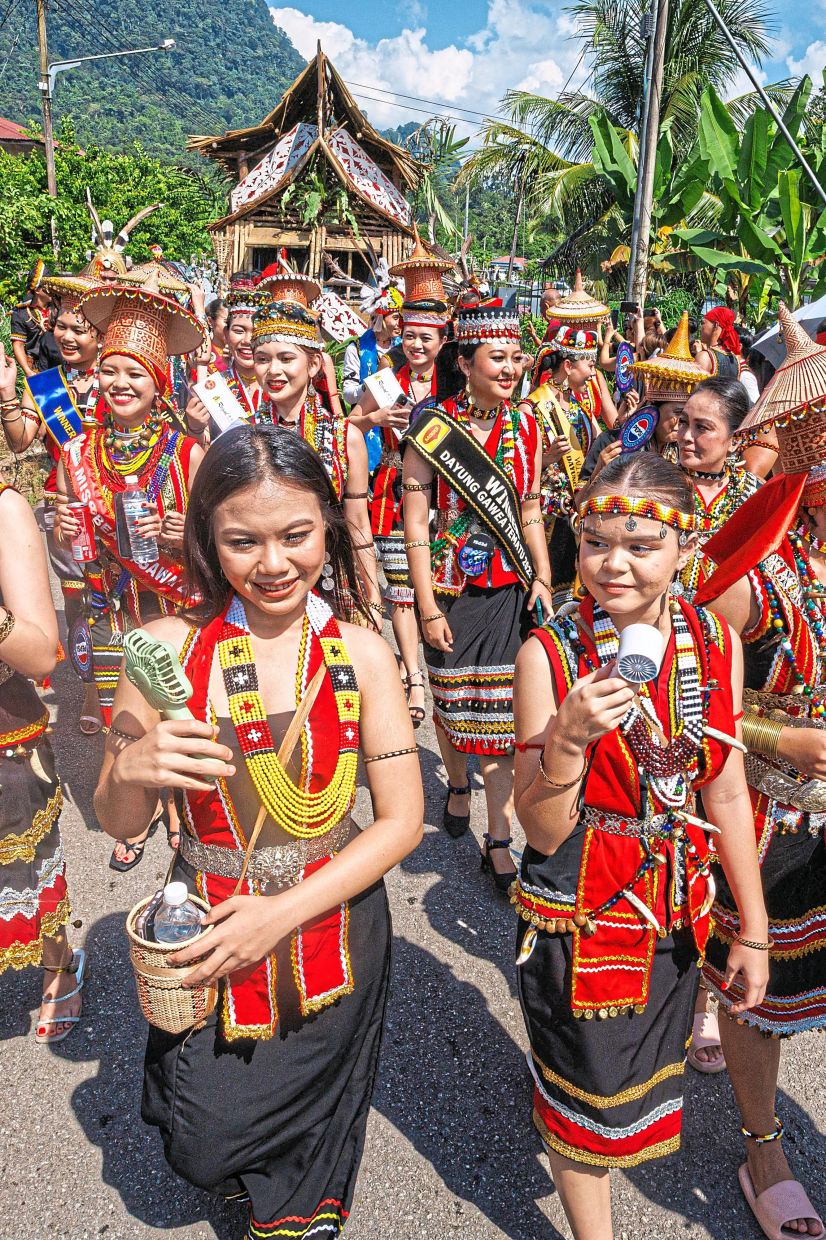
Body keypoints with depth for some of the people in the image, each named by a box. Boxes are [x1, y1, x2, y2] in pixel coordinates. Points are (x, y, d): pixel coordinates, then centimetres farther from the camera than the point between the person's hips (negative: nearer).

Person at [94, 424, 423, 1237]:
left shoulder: (360, 654, -11)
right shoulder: (167, 650, -13)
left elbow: (402, 819, -8)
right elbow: (118, 825, -4)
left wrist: (286, 913, -18)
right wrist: (131, 774, -27)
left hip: (333, 928, 1)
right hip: (208, 933, 0)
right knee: (203, 1151, 13)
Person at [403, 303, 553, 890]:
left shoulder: (526, 427, 3)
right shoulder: (433, 428, -9)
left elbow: (530, 511, 12)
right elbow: (415, 522, -9)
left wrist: (543, 579, 2)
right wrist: (428, 607, -11)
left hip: (511, 590, 2)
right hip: (453, 589, -2)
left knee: (503, 712, 2)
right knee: (452, 703, 13)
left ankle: (499, 842, 10)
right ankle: (457, 783, 43)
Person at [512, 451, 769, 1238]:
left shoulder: (717, 644, -7)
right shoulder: (550, 653, -19)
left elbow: (726, 795, 1)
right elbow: (542, 832, -17)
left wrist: (753, 932, 5)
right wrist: (568, 740, -36)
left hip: (676, 915, 4)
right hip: (578, 916, -4)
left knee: (646, 1075, 26)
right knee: (585, 1091, 15)